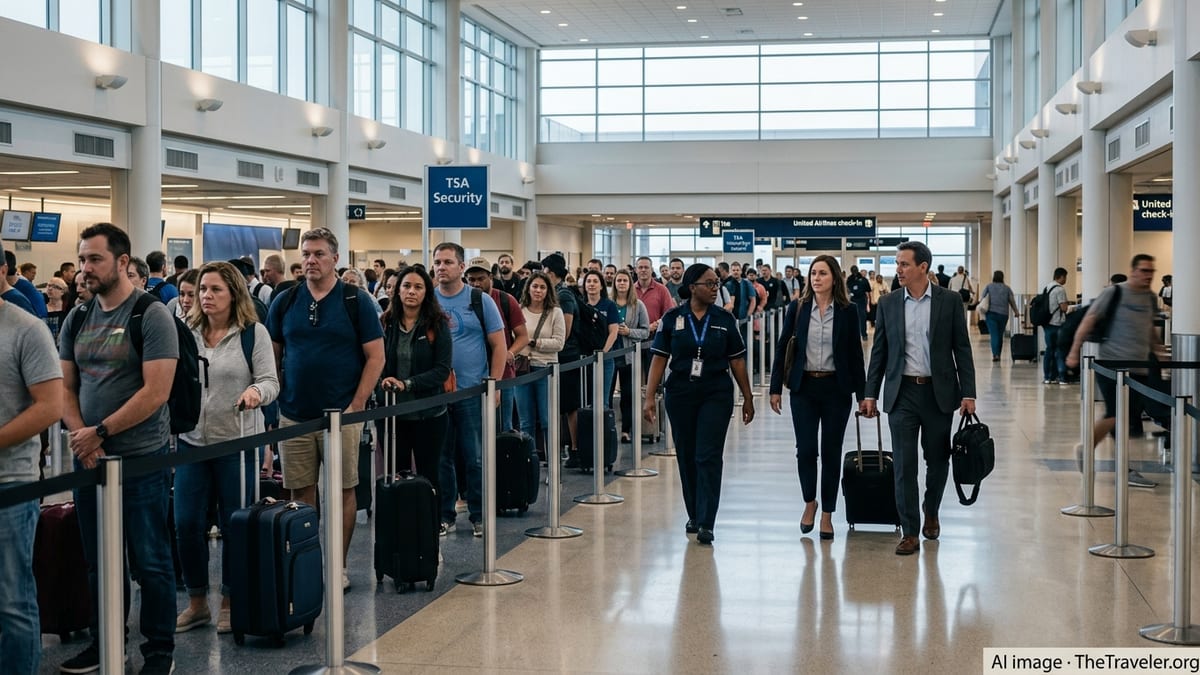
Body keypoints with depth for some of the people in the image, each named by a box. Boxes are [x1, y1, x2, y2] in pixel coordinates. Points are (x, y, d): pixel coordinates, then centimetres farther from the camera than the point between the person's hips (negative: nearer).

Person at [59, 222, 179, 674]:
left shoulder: (151, 316, -10)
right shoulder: (78, 318, 8)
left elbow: (156, 392, -16)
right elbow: (66, 387, 10)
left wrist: (100, 432, -15)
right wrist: (80, 436, -7)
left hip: (141, 458, -6)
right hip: (89, 458, 6)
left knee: (150, 561, 3)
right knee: (98, 560, 14)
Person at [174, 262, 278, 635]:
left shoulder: (253, 332, -3)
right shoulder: (186, 333, 7)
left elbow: (270, 381, -6)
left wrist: (256, 391, -26)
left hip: (237, 441, -3)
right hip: (191, 440, 3)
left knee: (234, 524, 4)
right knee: (187, 523, 1)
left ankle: (230, 602, 19)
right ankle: (196, 602, 16)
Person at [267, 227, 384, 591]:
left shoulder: (356, 301, -1)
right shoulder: (285, 302, 7)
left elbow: (375, 357, -3)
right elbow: (272, 356, 13)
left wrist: (357, 406, -10)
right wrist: (276, 398, 1)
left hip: (342, 415, -2)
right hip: (293, 416, 3)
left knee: (342, 491, 4)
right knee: (300, 492, 6)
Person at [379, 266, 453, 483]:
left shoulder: (438, 326, -3)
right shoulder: (387, 324, 4)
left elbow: (443, 370, -10)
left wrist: (406, 384, -20)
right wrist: (384, 385, -15)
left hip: (429, 414, -2)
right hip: (392, 413, 2)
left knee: (427, 477, 7)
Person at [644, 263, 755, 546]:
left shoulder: (725, 319, 1)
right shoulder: (672, 318, -1)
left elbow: (737, 361, 6)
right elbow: (659, 359, -1)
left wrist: (748, 397, 7)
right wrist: (650, 397, -6)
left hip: (716, 395, -1)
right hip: (680, 394, 1)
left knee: (709, 457, -8)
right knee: (686, 456, 10)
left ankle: (706, 524, -8)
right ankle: (694, 515, 26)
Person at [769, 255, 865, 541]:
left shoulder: (848, 311, -1)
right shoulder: (797, 308, 1)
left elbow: (855, 353, 3)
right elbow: (782, 348, 3)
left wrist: (862, 393, 2)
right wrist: (776, 388, -1)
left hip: (836, 388, 0)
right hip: (804, 387, 0)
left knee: (831, 452, 4)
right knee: (806, 450, -2)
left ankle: (827, 514, 16)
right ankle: (810, 502, 23)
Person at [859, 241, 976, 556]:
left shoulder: (949, 301, -1)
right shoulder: (888, 303, 4)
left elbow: (962, 349, 0)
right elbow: (879, 351, 7)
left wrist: (968, 393, -6)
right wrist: (870, 394, 2)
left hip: (938, 392, 0)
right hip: (902, 393, 1)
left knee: (937, 459, 12)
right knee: (904, 464, -2)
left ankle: (931, 512, 36)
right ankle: (910, 532, 4)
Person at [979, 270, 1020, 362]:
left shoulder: (988, 287, 4)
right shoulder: (1007, 288, 8)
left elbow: (981, 299, -2)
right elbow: (1012, 301, 9)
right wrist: (1016, 312, 20)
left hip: (991, 313, -2)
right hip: (1003, 314, 2)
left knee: (994, 334, -6)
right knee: (1000, 335, 11)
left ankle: (995, 354, -20)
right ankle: (998, 355, 17)